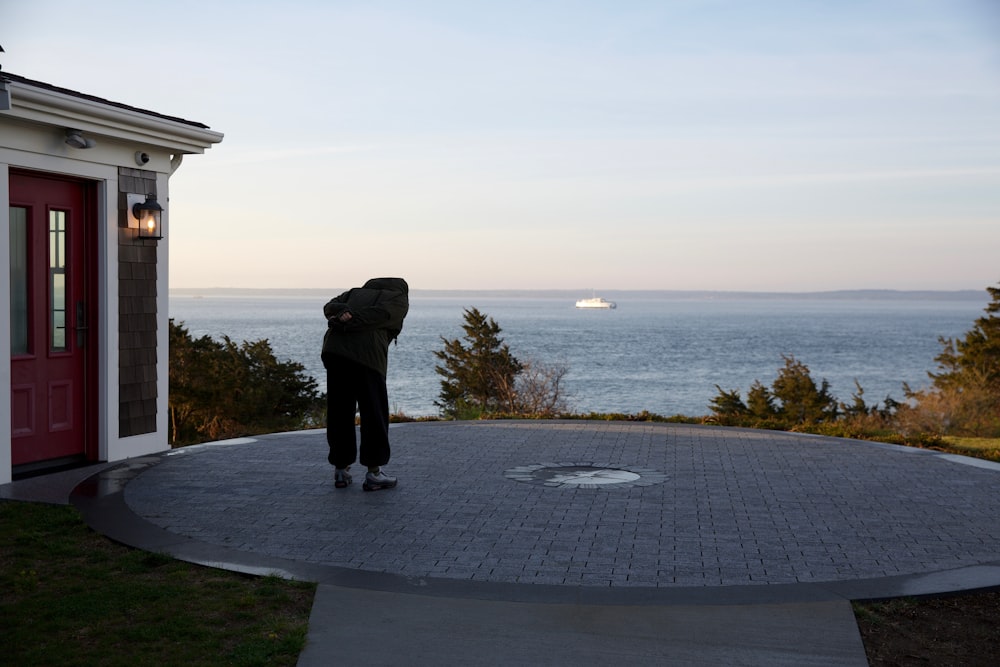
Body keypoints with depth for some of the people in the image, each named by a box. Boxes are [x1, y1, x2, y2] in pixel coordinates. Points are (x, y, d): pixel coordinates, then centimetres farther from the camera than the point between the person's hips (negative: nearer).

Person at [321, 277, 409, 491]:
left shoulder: (355, 292, 32)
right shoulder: (400, 300, 17)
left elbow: (330, 307, 12)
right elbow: (378, 315, -4)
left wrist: (343, 314, -8)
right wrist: (345, 326, -7)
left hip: (334, 349, 5)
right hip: (366, 355, -5)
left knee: (339, 412, 14)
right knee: (375, 415, 6)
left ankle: (340, 470, 19)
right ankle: (373, 473, 7)